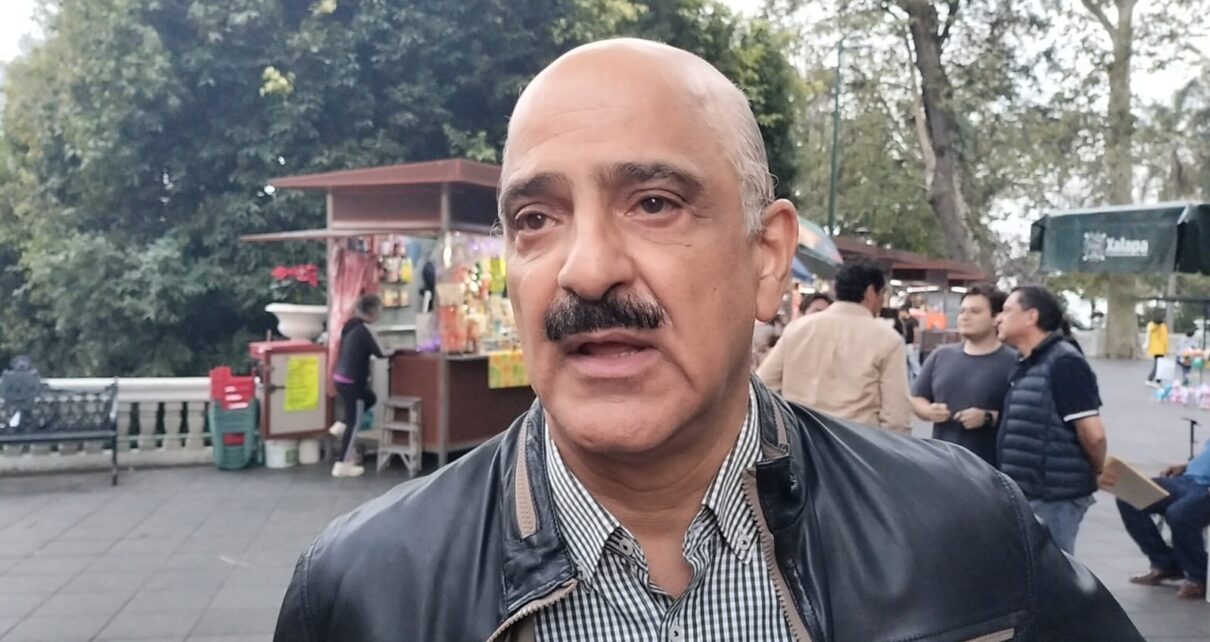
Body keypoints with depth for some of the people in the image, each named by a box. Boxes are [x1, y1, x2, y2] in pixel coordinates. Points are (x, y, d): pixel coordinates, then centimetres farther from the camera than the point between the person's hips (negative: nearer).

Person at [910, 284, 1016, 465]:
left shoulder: (1012, 362, -4)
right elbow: (916, 398, 17)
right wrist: (929, 411, -4)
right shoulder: (940, 356, 12)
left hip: (989, 469, -5)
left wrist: (988, 418, -21)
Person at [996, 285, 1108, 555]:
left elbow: (1092, 433, -18)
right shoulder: (1028, 364, 12)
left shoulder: (1064, 363, -16)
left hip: (1054, 497, -9)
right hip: (1027, 494, 9)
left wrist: (1097, 471, -3)